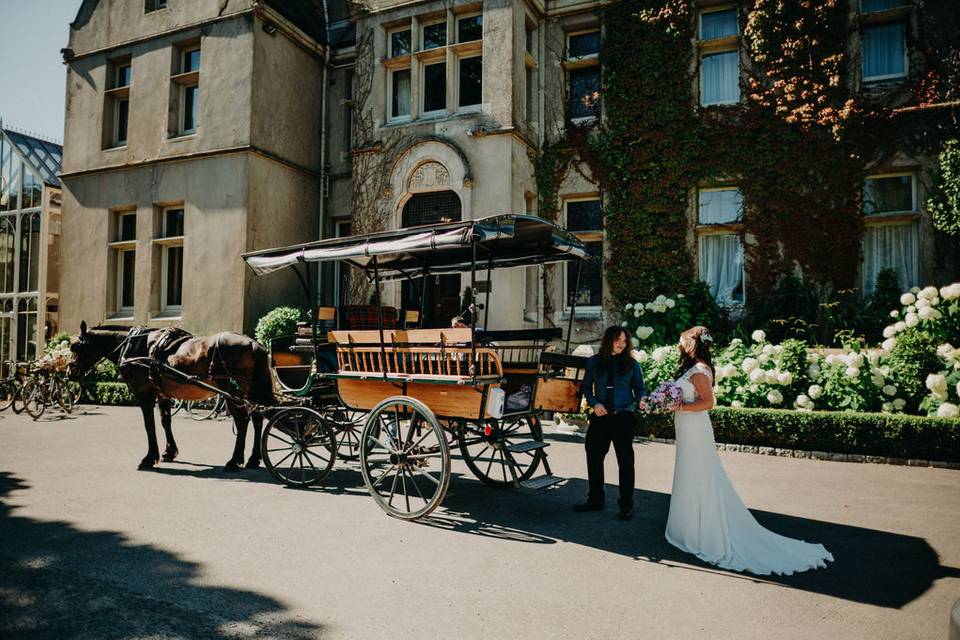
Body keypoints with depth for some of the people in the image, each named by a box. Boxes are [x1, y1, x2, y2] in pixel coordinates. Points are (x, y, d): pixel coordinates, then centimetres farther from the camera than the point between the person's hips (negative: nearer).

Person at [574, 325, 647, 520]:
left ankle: (626, 505, 17)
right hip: (600, 417, 2)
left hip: (623, 418, -2)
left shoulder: (632, 364, 2)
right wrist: (594, 403, -7)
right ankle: (595, 500, 27)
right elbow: (586, 387, 10)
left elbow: (641, 389, 6)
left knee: (625, 461, 4)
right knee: (594, 457, 10)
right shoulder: (594, 362, 5)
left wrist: (640, 401, -16)